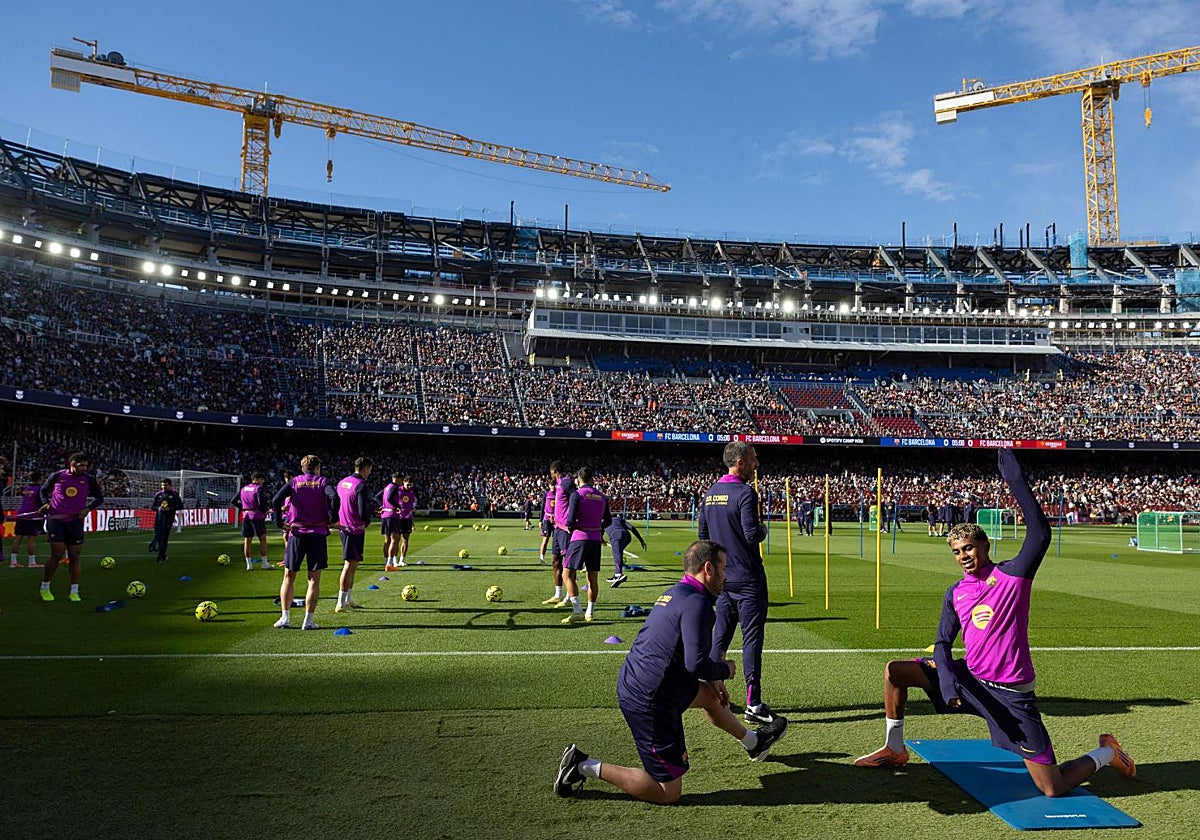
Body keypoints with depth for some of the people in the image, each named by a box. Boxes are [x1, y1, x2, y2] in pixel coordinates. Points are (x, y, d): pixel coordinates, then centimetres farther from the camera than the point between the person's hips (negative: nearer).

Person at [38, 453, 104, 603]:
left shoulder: (89, 479, 0)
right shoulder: (57, 476, 0)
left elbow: (99, 498, 8)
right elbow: (43, 490, 16)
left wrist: (88, 508, -9)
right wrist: (45, 503, -3)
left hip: (76, 522, 1)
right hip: (56, 520, -1)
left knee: (74, 557, 3)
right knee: (57, 555, -6)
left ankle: (74, 592, 9)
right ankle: (45, 588, 14)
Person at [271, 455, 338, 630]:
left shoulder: (294, 482, 6)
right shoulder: (322, 482, 3)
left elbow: (276, 500, -8)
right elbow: (334, 497, -16)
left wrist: (280, 523, 0)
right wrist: (332, 520, -5)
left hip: (296, 532, 1)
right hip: (318, 534, -1)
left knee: (289, 577, 13)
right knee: (314, 579, 4)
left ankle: (285, 617, 9)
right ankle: (308, 620, 1)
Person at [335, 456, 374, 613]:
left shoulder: (342, 482, 10)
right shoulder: (361, 486, -16)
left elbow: (335, 504, 17)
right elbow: (363, 513, -20)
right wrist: (367, 521, 0)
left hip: (343, 528, 9)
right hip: (355, 529, -8)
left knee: (352, 564, 17)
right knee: (350, 565, -3)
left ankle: (348, 598, 23)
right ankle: (341, 603, 0)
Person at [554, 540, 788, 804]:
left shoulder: (674, 594, 9)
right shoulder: (696, 603, -21)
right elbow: (696, 664, -27)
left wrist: (712, 679, 19)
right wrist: (724, 669, -6)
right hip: (649, 704, -10)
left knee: (708, 694, 31)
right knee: (668, 793, 2)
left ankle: (753, 742, 54)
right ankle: (587, 766, 1)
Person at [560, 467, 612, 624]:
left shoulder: (576, 494, -6)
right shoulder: (602, 497, 10)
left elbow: (571, 519, -13)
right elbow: (608, 521, 15)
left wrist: (570, 527, 8)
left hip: (580, 537, -6)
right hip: (596, 539, 6)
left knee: (568, 575, -4)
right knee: (593, 577, 10)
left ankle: (577, 611, -13)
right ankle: (590, 613, 15)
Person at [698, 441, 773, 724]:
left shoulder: (709, 494, 9)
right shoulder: (744, 493, -16)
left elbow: (703, 536, 14)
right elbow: (752, 534, -23)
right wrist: (763, 530, -2)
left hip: (721, 578, 7)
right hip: (748, 579, -7)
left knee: (720, 635, 14)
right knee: (752, 637, -2)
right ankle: (753, 705, 0)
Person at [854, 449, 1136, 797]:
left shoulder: (1013, 574, -10)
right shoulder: (955, 594, 6)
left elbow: (1040, 533, -25)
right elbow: (942, 643, 5)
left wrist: (1016, 480, -29)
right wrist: (947, 679, -15)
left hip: (1011, 692, -5)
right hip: (970, 680, 6)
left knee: (1053, 789, -3)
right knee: (894, 671, -3)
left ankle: (1106, 753, 28)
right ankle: (895, 750, 15)